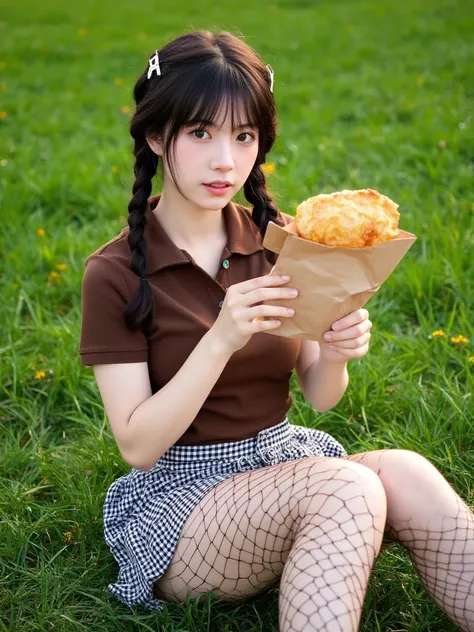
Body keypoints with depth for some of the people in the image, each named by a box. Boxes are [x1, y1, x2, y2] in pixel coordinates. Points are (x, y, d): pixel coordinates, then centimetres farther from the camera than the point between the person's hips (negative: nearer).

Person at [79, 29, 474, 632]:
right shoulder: (115, 274, -10)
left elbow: (320, 396, 5)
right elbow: (138, 446, -15)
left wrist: (336, 355, -19)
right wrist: (222, 340, -28)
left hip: (284, 457, 5)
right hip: (178, 492, -4)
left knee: (406, 472, -27)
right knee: (349, 487, -32)